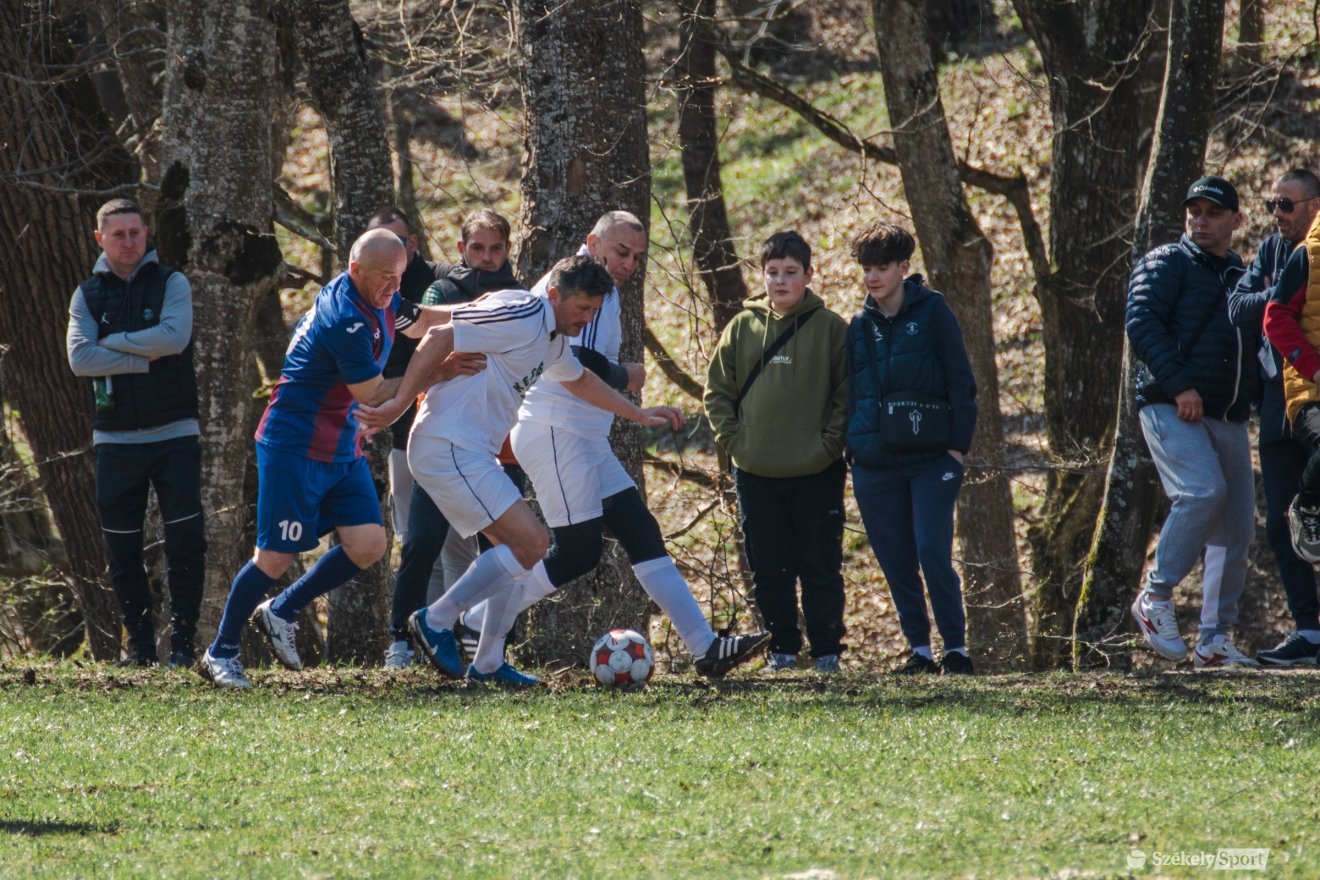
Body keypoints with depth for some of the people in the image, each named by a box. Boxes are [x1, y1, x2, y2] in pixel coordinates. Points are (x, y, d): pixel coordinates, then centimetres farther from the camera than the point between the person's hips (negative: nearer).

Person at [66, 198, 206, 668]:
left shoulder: (171, 284, 2)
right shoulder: (87, 295, 7)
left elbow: (174, 337, -17)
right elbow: (79, 358, -9)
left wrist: (113, 342, -11)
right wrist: (144, 358, -14)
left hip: (173, 434, -2)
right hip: (115, 439, 2)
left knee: (186, 541, -9)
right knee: (122, 550, 3)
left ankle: (182, 641, -2)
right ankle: (139, 643, 12)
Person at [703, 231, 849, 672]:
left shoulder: (831, 328, 0)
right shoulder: (742, 328, 7)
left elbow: (848, 394, 0)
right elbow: (717, 391, 12)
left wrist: (829, 443, -9)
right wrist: (733, 440, 0)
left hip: (817, 472, -3)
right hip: (756, 472, 3)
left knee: (821, 566, 0)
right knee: (768, 569, 4)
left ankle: (827, 648, 6)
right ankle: (782, 648, 13)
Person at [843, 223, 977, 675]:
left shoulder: (931, 311, 0)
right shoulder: (860, 325, 12)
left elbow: (961, 380, -1)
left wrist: (958, 446, -7)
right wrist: (852, 448, 11)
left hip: (930, 458, -5)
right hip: (876, 464, 5)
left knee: (933, 553, -11)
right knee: (896, 561, 4)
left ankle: (956, 649, -4)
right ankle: (920, 650, 12)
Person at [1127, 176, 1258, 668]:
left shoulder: (1243, 277, 23)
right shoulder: (1166, 265, 3)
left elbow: (1257, 345, 28)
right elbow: (1142, 324, -10)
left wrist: (1253, 399, 7)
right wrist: (1179, 383, -20)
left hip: (1229, 420, 7)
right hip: (1171, 409, -7)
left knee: (1237, 531, 1)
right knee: (1203, 491, -27)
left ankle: (1214, 641, 7)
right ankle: (1156, 599, -14)